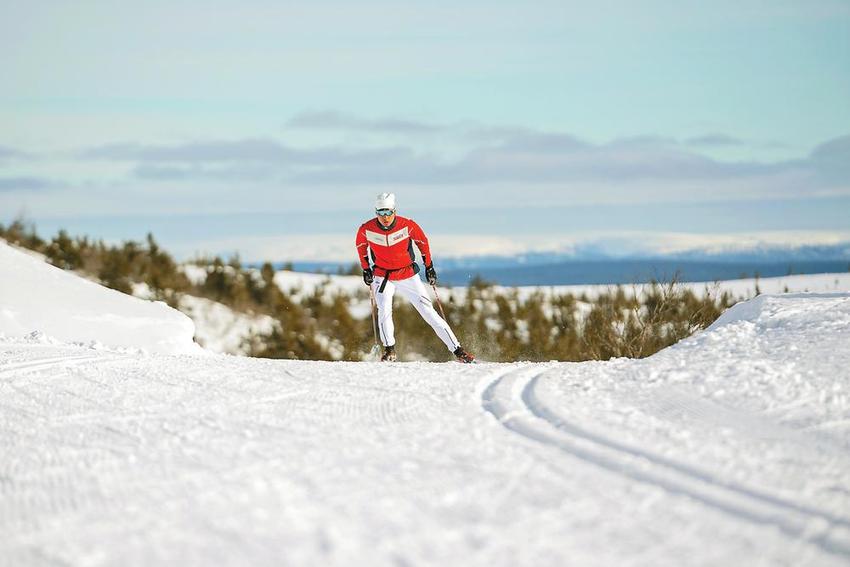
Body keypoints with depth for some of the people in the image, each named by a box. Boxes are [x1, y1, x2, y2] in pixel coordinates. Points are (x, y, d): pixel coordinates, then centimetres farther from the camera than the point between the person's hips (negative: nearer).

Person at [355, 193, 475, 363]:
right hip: (382, 276, 1)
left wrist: (429, 266, 5)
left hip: (408, 276, -1)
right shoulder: (367, 229, -15)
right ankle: (389, 350, -4)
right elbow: (361, 245, 8)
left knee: (428, 312, -3)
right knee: (384, 311, -23)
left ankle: (457, 350, -1)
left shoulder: (407, 225, -17)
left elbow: (422, 241, 2)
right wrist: (366, 269, 8)